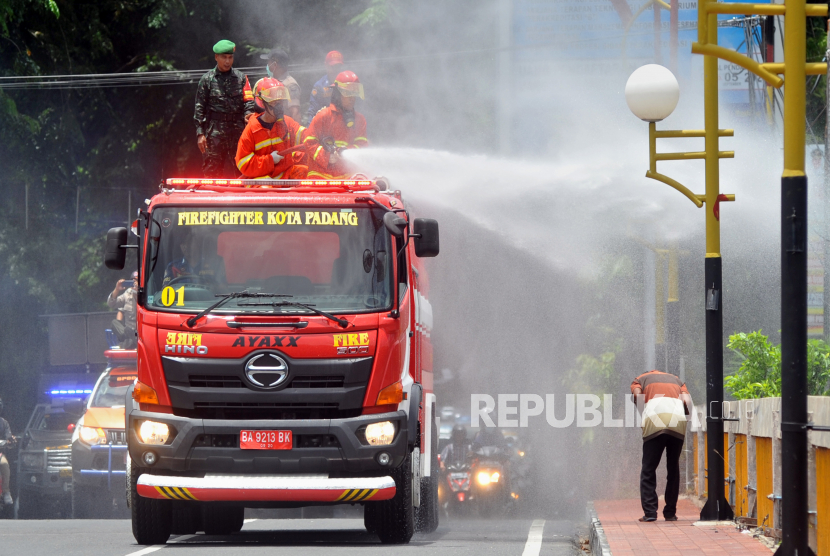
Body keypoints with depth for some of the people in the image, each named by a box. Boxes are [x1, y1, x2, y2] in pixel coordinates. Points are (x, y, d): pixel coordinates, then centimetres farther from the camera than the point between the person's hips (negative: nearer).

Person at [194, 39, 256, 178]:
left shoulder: (241, 78, 11)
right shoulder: (207, 79, 8)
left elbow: (248, 100, 6)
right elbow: (200, 108, 7)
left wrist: (248, 114, -17)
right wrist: (200, 133, -1)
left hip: (237, 130, 1)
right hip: (214, 130, -1)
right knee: (211, 169, -4)